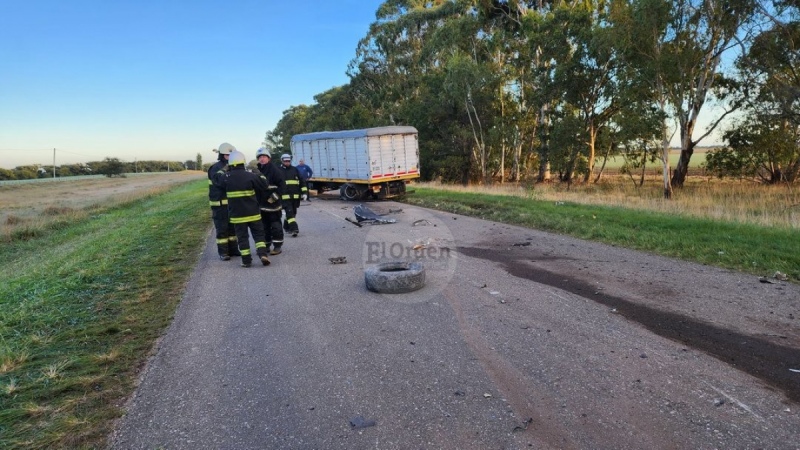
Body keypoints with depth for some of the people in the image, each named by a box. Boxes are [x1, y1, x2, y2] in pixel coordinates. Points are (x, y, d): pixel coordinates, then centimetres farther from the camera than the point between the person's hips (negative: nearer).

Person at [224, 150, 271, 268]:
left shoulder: (227, 178, -2)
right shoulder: (250, 176, -11)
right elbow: (264, 186, -4)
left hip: (236, 214, 2)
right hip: (253, 213, -2)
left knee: (242, 236, 8)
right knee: (258, 234, 9)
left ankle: (246, 260, 7)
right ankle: (262, 254, -7)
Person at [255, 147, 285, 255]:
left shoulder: (274, 170, -9)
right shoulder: (256, 170, 10)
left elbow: (282, 185, -13)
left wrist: (274, 197, -17)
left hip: (273, 204, -6)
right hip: (261, 205, 6)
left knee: (275, 226, 1)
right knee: (264, 227, 13)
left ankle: (277, 246, 8)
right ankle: (266, 246, 23)